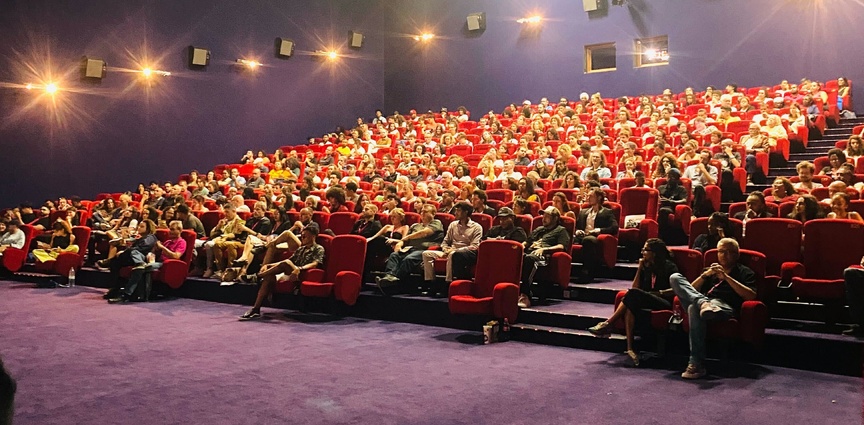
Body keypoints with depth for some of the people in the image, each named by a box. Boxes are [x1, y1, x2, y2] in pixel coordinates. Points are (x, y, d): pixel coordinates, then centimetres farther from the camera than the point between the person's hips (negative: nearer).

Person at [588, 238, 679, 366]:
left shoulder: (669, 267, 2)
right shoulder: (646, 267, 19)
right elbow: (635, 287, 8)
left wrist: (659, 292, -15)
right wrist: (640, 268, 4)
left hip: (665, 305, -5)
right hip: (648, 305, 5)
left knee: (633, 294, -29)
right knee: (630, 306, -30)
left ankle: (607, 324, -26)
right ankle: (630, 348, -41)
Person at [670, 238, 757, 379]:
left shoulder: (745, 272, 21)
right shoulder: (712, 270, 35)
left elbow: (751, 296, 2)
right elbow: (691, 290, 25)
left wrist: (726, 277, -2)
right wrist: (704, 275, 8)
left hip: (725, 307, -5)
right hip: (704, 300, 5)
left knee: (694, 308, -40)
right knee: (675, 277, -15)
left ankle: (696, 365, -42)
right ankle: (703, 303, -41)